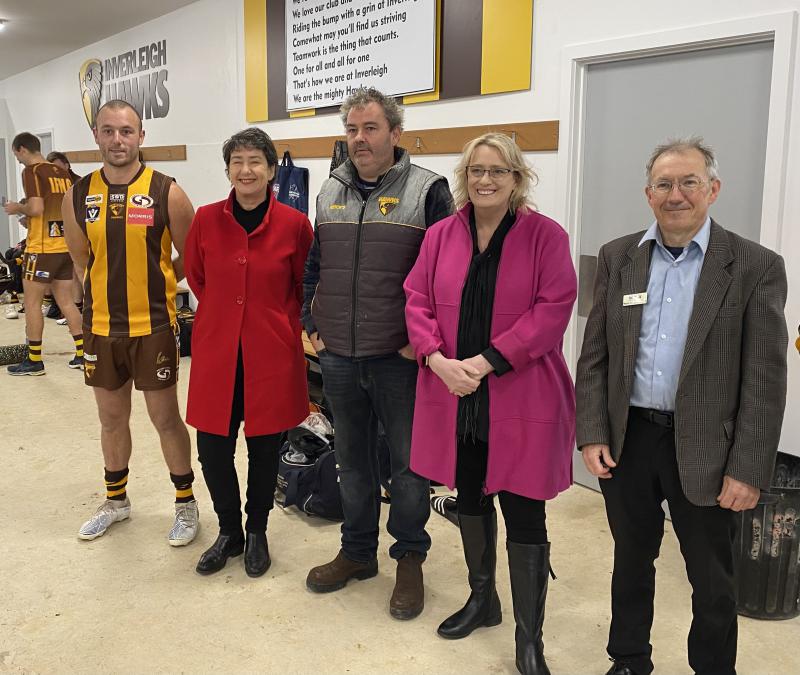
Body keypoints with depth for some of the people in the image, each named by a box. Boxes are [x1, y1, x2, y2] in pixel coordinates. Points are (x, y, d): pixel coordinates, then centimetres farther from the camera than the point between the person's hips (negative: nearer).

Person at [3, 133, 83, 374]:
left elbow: (36, 208, -21)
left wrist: (17, 208, 0)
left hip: (42, 248, -7)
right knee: (66, 301, 13)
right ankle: (82, 354, 12)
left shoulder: (31, 171, -9)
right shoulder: (62, 173, 12)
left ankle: (34, 361, 8)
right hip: (65, 246, 7)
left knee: (32, 303, 3)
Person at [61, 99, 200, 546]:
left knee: (166, 417, 5)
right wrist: (114, 288, 11)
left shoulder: (166, 193, -9)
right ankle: (116, 501, 36)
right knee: (112, 418, 16)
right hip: (101, 328, 4)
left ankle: (186, 504, 23)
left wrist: (151, 284, 3)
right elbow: (82, 259, 16)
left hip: (153, 326, -4)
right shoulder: (79, 195, 2)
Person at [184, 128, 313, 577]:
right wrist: (224, 315, 11)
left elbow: (306, 287, 6)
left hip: (272, 353, -1)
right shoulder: (206, 220, -1)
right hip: (217, 350, 2)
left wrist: (283, 324, 3)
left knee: (265, 448, 10)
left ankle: (257, 533, 33)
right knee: (212, 448, 5)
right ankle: (229, 531, 30)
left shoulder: (294, 224, -6)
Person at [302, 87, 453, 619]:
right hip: (338, 357, 5)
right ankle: (358, 551, 34)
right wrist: (313, 325, 10)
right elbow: (313, 267, 19)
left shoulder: (428, 190, -6)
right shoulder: (331, 192, 11)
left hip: (400, 357, -5)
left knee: (409, 461, 6)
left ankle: (410, 559, 25)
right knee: (352, 458, 17)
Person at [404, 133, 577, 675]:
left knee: (523, 513, 1)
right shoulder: (441, 235, 6)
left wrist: (486, 361, -18)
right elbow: (417, 301, 5)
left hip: (521, 399, -4)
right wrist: (438, 359, -12)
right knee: (470, 499, 18)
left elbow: (553, 310, -13)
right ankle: (482, 598, 41)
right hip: (455, 396, 4)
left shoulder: (546, 236, -5)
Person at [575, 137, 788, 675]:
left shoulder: (756, 266, -7)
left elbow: (766, 379, -8)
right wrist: (592, 436, -3)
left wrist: (748, 470, -11)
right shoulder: (618, 258, 2)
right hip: (626, 440, 3)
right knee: (631, 561, 19)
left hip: (704, 450, -2)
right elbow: (594, 356, 3)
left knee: (713, 581, 12)